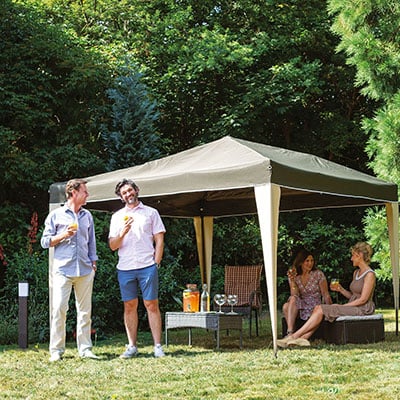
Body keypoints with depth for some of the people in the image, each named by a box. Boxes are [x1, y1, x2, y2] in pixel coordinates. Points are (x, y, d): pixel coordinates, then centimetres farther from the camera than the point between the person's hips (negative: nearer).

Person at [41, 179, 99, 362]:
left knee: (85, 310, 3)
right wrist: (63, 235, -9)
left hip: (85, 270, 4)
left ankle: (85, 348, 8)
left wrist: (93, 263, 14)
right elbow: (45, 241, 4)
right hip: (63, 269, -4)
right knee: (59, 309, -9)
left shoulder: (87, 216, 17)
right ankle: (56, 350, -2)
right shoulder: (56, 215, 6)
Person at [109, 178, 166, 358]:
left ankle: (158, 346, -1)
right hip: (125, 268, 2)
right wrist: (123, 233, -10)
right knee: (129, 306, 4)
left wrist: (156, 263, -2)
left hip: (147, 266, -2)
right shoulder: (117, 217, 14)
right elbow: (112, 246, 9)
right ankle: (132, 346, 10)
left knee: (152, 305, -3)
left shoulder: (151, 212, 10)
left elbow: (159, 240, 7)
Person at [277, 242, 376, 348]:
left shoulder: (369, 274, -10)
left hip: (363, 309, -8)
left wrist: (342, 306, -14)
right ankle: (303, 338, -28)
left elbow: (363, 299, -15)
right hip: (352, 306, 8)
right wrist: (340, 289, 2)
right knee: (318, 308, -13)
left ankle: (294, 336, -22)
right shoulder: (356, 272, 18)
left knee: (321, 310, -20)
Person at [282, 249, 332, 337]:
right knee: (286, 306, -30)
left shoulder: (318, 274, 2)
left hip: (314, 306, -3)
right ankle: (290, 332, -35)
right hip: (300, 306, 3)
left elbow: (325, 294, 0)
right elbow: (294, 295, -5)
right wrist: (292, 280, -17)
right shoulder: (295, 277, 7)